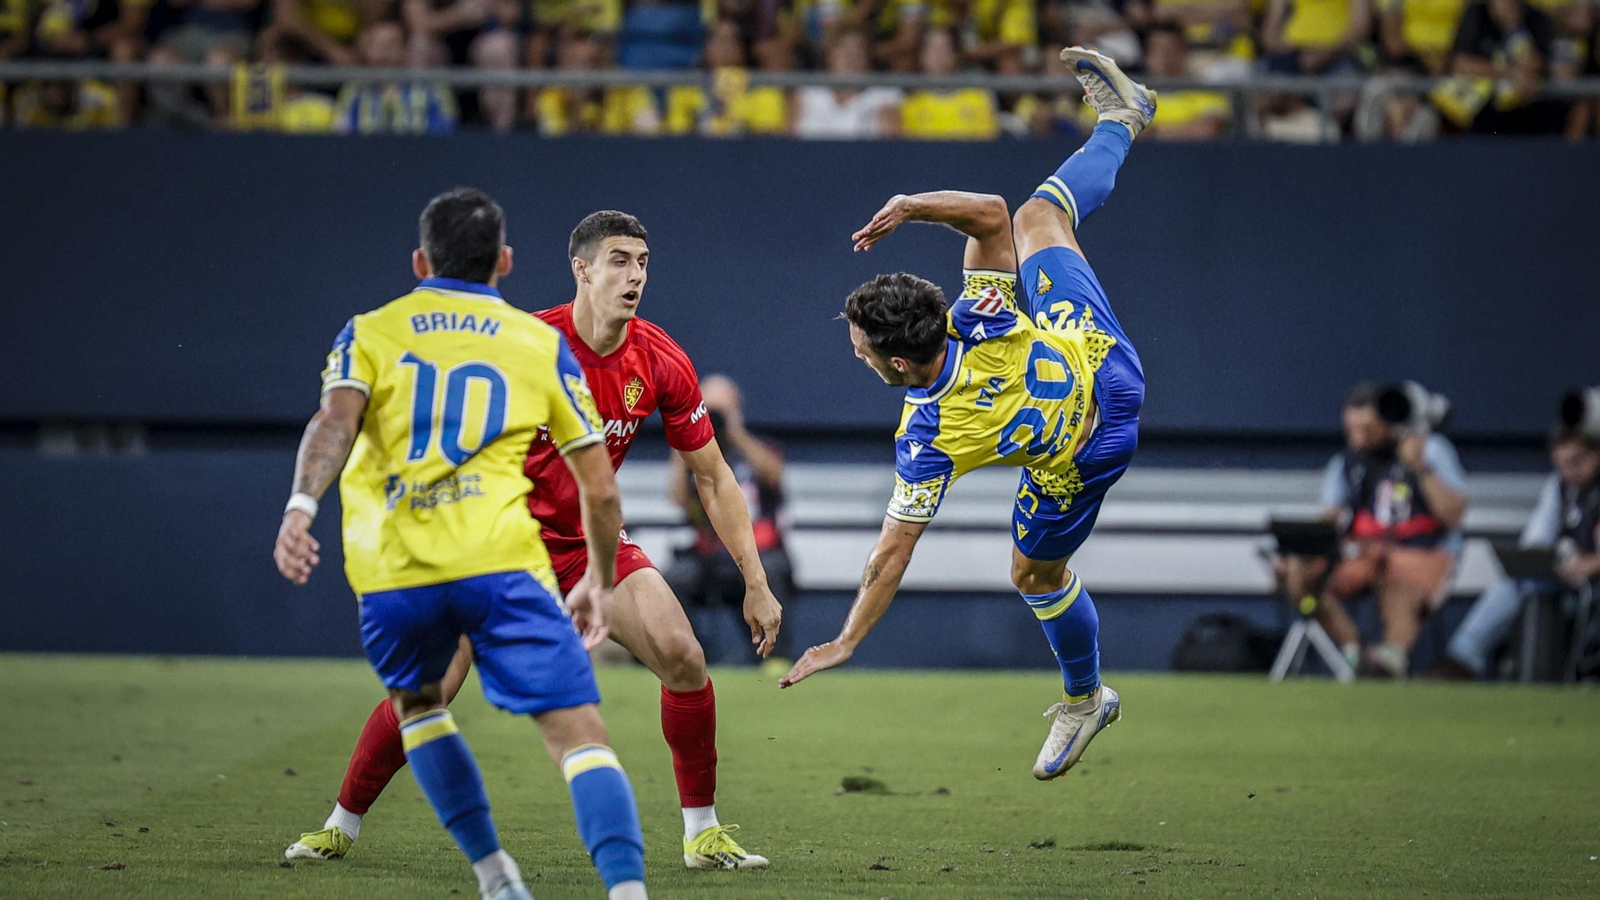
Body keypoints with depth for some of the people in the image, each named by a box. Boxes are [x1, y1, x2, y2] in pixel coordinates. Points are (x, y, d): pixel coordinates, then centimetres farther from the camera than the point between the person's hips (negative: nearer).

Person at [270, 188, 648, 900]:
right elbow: (600, 489, 15)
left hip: (392, 571, 2)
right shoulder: (541, 345, 16)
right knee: (578, 733, -7)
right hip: (500, 561, -2)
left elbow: (334, 421, -5)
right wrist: (599, 583, 29)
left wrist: (300, 507, -19)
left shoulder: (369, 333, 17)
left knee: (415, 703, 29)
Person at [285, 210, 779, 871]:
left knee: (683, 656, -16)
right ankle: (340, 826, 8)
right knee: (429, 689, -11)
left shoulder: (662, 363, -11)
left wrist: (755, 582, -5)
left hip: (593, 542, 3)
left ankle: (703, 833, -1)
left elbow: (712, 476, -2)